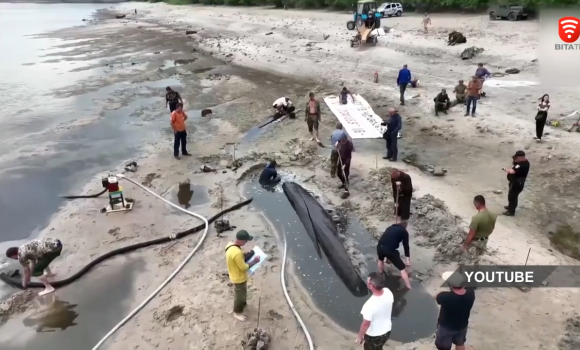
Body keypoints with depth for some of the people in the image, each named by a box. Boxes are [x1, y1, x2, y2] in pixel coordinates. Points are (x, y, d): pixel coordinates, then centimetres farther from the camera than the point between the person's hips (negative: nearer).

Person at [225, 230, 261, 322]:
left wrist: (249, 254, -3)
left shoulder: (230, 244, -10)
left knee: (242, 293, 32)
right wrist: (254, 261, -16)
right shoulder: (236, 253, -40)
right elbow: (244, 267, -28)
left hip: (236, 276, 9)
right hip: (239, 278, -9)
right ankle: (237, 313, 37)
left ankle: (242, 304, 55)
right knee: (240, 295, 16)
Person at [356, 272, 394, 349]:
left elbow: (365, 324, -25)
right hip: (387, 330, 5)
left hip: (373, 335, -5)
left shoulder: (370, 304, -39)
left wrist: (360, 336, -7)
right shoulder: (388, 292, -20)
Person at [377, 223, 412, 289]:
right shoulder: (404, 231, 15)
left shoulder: (390, 227, 29)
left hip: (379, 246, 5)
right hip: (390, 249, -5)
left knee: (380, 259, 39)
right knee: (402, 268, 10)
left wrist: (387, 257, 49)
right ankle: (409, 288, 12)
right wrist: (408, 260, 10)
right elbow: (406, 246, 8)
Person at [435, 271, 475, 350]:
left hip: (446, 327, -4)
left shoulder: (445, 296, -38)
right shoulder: (471, 293, -26)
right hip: (462, 326, 4)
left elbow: (436, 297, -13)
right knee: (460, 344, 31)